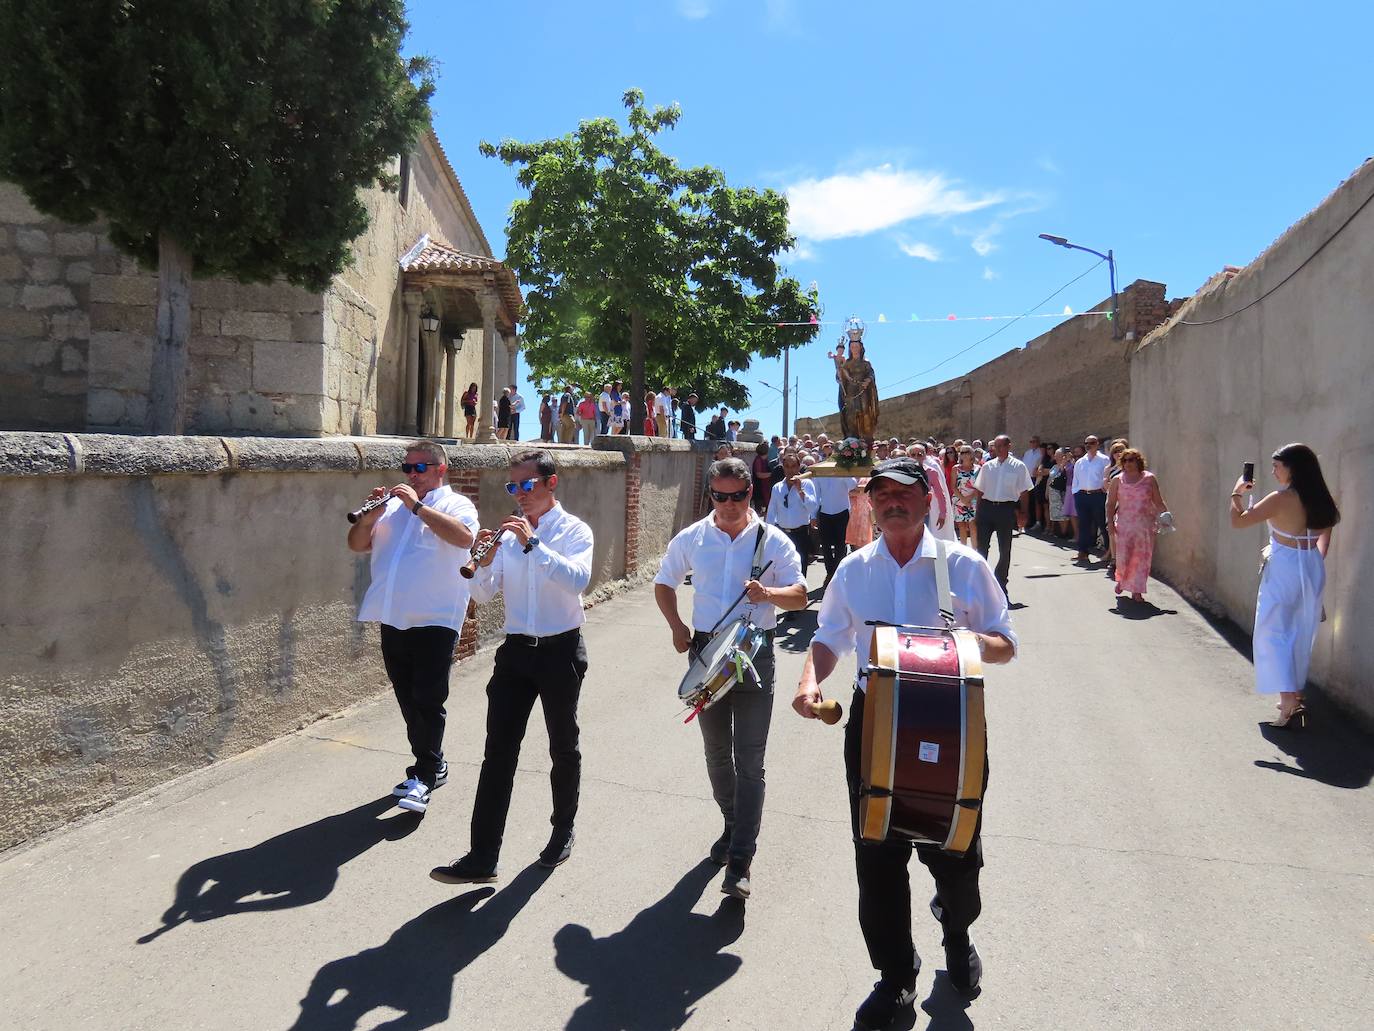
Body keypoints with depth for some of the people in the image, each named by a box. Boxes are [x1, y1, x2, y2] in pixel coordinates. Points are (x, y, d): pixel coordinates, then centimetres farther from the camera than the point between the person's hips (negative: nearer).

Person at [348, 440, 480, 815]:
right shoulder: (393, 505, 16)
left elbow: (464, 536, -23)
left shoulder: (455, 504, 0)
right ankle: (432, 765, 27)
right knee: (408, 700, 14)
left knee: (427, 700, -4)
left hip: (435, 619, -6)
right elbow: (357, 545, 12)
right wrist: (369, 517, -7)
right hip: (394, 619, 6)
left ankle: (424, 775, 4)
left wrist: (418, 506, -22)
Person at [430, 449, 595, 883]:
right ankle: (482, 857, 3)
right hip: (516, 650, 4)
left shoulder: (574, 531, -6)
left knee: (563, 747, 13)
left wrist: (533, 544, -28)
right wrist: (486, 560, -16)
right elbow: (483, 594, 3)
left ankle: (563, 829, 34)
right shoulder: (508, 533, 6)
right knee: (498, 751, -1)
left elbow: (578, 579, -26)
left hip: (560, 651, -3)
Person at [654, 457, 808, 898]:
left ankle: (739, 862, 2)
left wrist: (769, 593, -26)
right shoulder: (691, 539, 3)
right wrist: (677, 627, 0)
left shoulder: (773, 541, -4)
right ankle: (733, 826, 39)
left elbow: (800, 596, -5)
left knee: (750, 761, -4)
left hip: (755, 653, -3)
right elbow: (664, 584, 15)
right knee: (717, 754, 16)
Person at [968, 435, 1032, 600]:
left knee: (1005, 550, 6)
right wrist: (977, 512, 6)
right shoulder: (987, 466, 7)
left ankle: (1001, 587, 20)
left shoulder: (1018, 466, 0)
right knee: (982, 546, 5)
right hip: (986, 506, 2)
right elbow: (979, 490, 11)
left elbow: (1023, 491, 2)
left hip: (1006, 508, -2)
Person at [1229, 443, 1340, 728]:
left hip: (1284, 569, -7)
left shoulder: (1280, 499, -17)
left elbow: (1237, 521, -13)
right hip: (1313, 569, 7)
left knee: (1273, 635, -1)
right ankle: (1296, 697, 30)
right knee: (1301, 636, 18)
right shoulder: (1320, 499, 4)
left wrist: (1237, 493, 1)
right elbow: (1324, 537, 15)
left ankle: (1289, 705, -10)